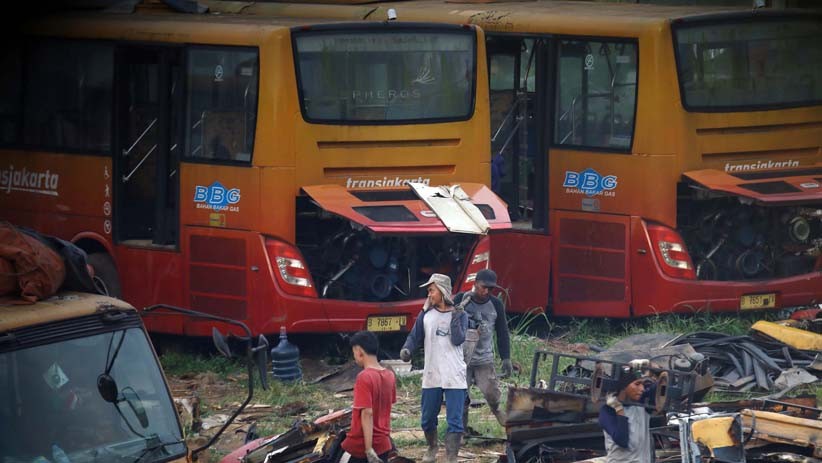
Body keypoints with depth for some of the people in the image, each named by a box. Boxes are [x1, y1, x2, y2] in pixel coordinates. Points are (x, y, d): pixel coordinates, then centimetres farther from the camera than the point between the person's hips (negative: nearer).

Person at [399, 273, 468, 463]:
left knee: (454, 420, -9)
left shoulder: (459, 315, 0)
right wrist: (406, 349, -16)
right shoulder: (426, 315, 6)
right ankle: (432, 447, 38)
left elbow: (457, 340, -12)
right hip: (431, 376, 3)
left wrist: (456, 316, -14)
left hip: (455, 376, -3)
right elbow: (415, 337, 4)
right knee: (427, 419, 13)